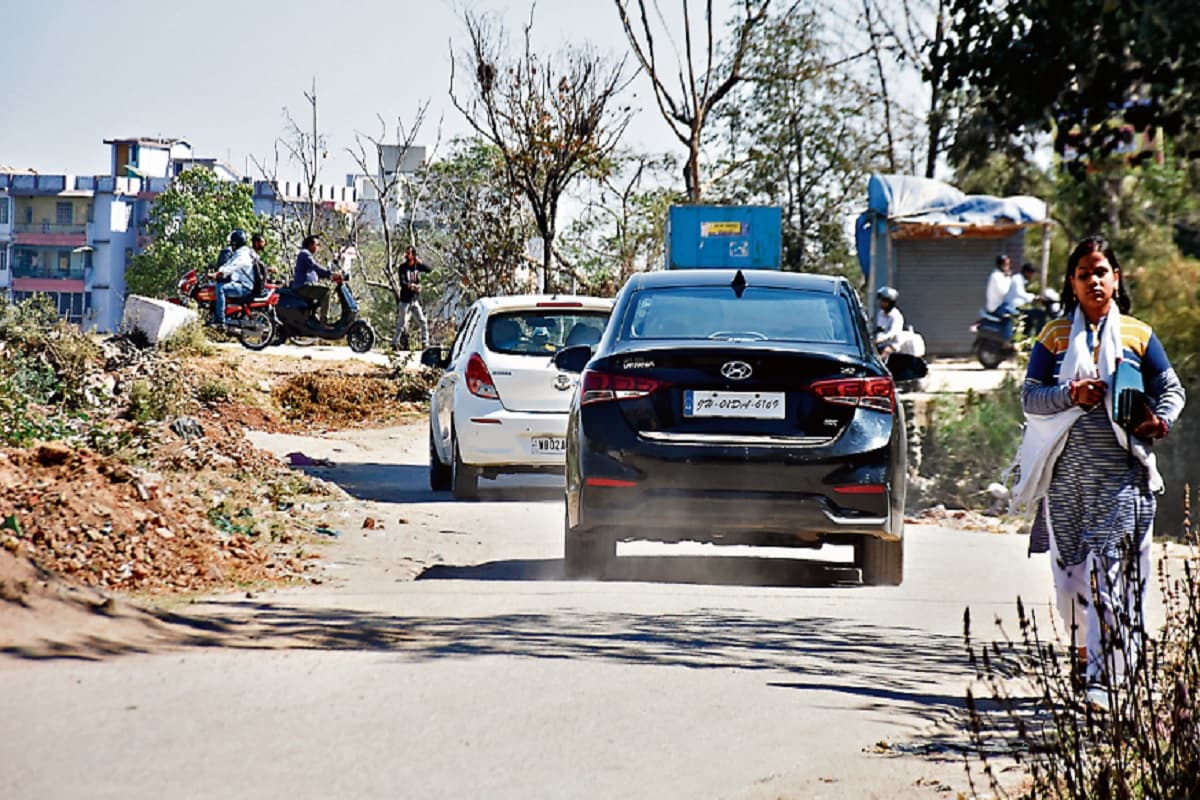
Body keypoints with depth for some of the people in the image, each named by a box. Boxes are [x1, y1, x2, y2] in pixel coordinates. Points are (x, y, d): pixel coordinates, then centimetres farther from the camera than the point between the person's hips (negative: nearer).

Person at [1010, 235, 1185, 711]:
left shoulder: (1137, 336, 9)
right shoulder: (1055, 337, 10)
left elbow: (1172, 389, 13)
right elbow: (1029, 396, 4)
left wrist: (1159, 422, -7)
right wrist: (1070, 395, -14)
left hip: (1121, 474, -2)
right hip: (1067, 471, 2)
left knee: (1110, 569, -12)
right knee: (1070, 570, 2)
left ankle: (1102, 677, -16)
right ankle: (1087, 652, 20)